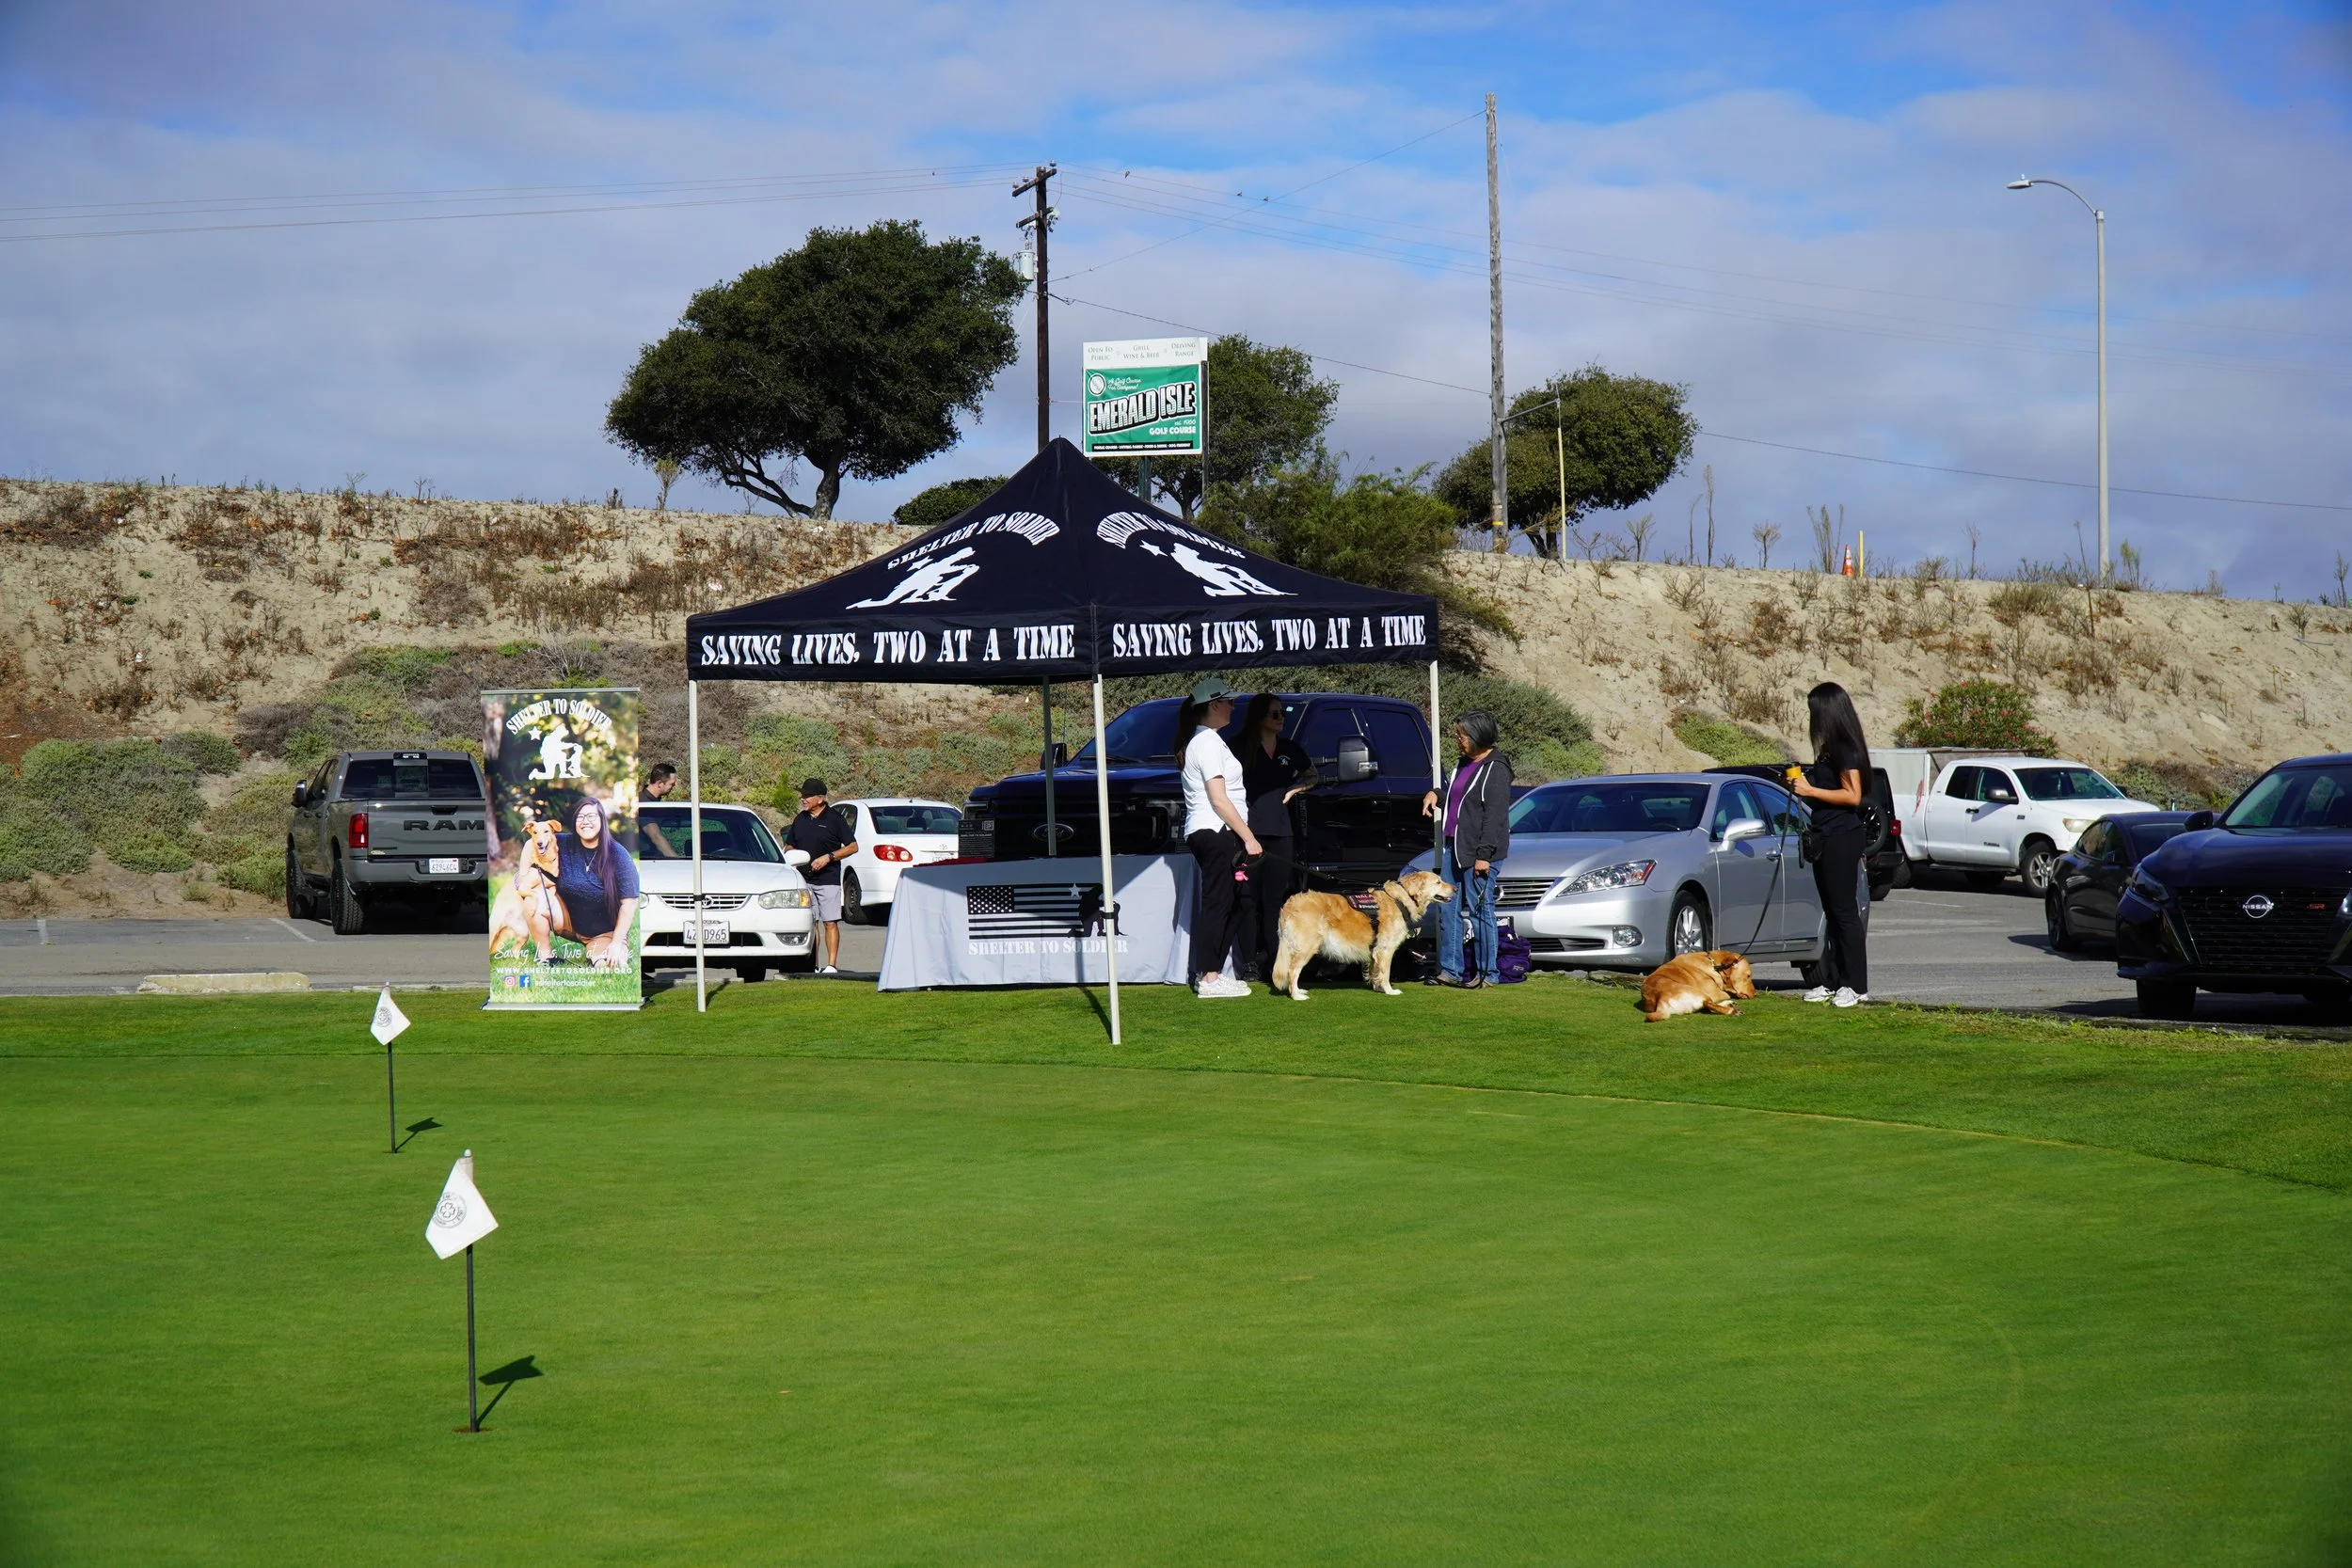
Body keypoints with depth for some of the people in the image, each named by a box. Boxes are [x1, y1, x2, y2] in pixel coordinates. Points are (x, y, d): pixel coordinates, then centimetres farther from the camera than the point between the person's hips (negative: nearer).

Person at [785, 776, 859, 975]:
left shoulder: (835, 818, -3)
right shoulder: (800, 820, 13)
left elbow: (853, 847, -3)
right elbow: (790, 845, 23)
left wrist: (828, 857, -13)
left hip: (828, 879, -5)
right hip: (804, 880, 5)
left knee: (830, 923, -6)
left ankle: (832, 964, -6)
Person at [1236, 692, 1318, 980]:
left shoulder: (1290, 749, 14)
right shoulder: (1241, 748, -1)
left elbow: (1314, 776, 29)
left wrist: (1296, 789, 10)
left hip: (1279, 832, 4)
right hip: (1247, 830, -4)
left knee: (1276, 901, 3)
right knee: (1250, 901, -4)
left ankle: (1275, 961, 4)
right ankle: (1251, 963, -3)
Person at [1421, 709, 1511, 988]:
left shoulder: (1495, 769, -12)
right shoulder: (1464, 764, 16)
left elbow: (1495, 815, -17)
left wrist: (1484, 855, -21)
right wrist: (1435, 794, 16)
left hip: (1479, 851, -9)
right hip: (1454, 847, 9)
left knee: (1479, 909, -5)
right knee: (1448, 907, 8)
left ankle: (1488, 973, 1)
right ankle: (1450, 970, 14)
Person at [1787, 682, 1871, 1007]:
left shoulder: (1846, 748, -14)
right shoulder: (1831, 748, 15)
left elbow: (1852, 795, -20)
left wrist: (1811, 790, -17)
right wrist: (1803, 782, 9)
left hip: (1842, 837, -10)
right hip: (1828, 837, 10)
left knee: (1845, 911, -8)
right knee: (1833, 912, 11)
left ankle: (1856, 985, -5)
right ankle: (1833, 982, 15)